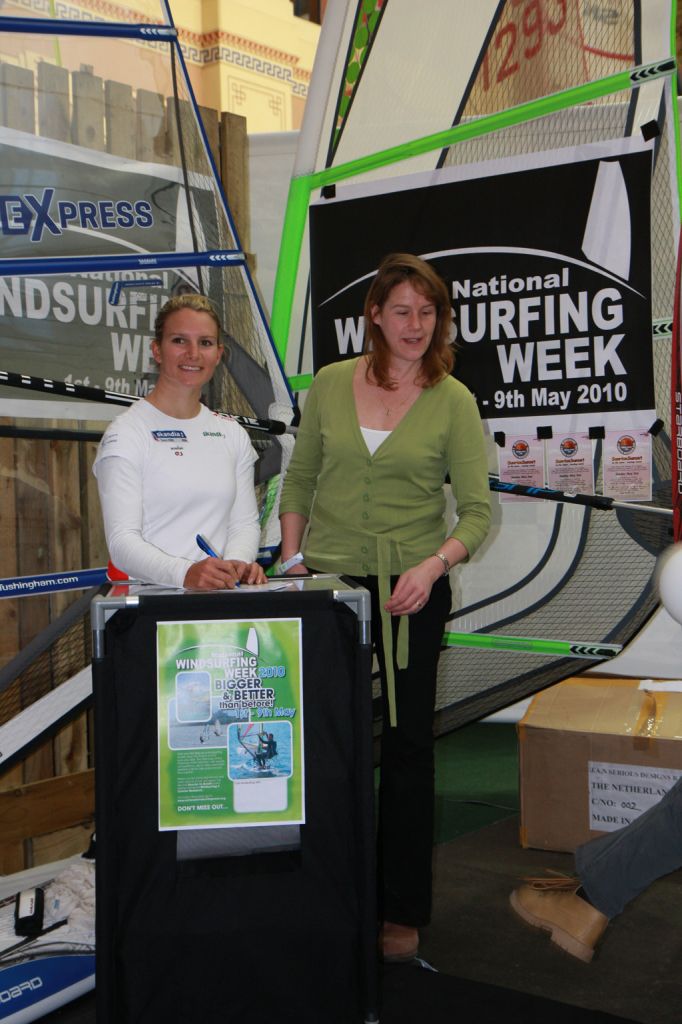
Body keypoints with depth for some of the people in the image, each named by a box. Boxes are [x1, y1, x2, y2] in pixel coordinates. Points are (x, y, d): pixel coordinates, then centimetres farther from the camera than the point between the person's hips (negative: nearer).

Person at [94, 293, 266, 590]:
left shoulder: (233, 433, 14)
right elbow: (122, 540, -12)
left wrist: (238, 562, -10)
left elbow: (245, 522, 12)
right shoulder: (125, 432, -3)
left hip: (221, 597, 4)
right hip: (148, 599, -4)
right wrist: (185, 573, -28)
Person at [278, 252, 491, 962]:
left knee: (408, 743, 7)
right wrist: (291, 563, 2)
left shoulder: (453, 402, -3)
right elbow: (298, 482, 11)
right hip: (331, 580, 2)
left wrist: (435, 563, -21)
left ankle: (403, 911, 21)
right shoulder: (330, 385, 2)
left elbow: (478, 510, -5)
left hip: (413, 587, -1)